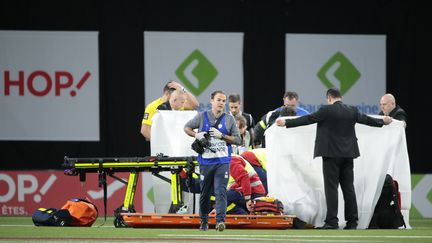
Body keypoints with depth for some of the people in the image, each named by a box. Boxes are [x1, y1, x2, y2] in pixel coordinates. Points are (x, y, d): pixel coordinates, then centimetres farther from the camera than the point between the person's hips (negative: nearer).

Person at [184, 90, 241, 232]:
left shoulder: (229, 119, 6)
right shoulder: (202, 117, 6)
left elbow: (237, 140, 5)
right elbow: (187, 127, 17)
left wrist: (222, 136, -9)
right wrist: (196, 135, -2)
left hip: (223, 161, -1)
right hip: (206, 160, 1)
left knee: (220, 191, -13)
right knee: (205, 192, 8)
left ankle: (220, 220, -21)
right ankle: (204, 221, 22)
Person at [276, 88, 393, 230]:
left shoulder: (326, 111, -9)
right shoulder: (352, 111, 7)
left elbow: (307, 120, -5)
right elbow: (366, 120, 22)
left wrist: (286, 123, 4)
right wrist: (382, 122, 41)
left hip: (331, 154, -5)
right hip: (348, 154, 5)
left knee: (331, 187, -5)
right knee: (348, 187, 8)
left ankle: (332, 222, -10)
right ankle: (352, 222, 8)